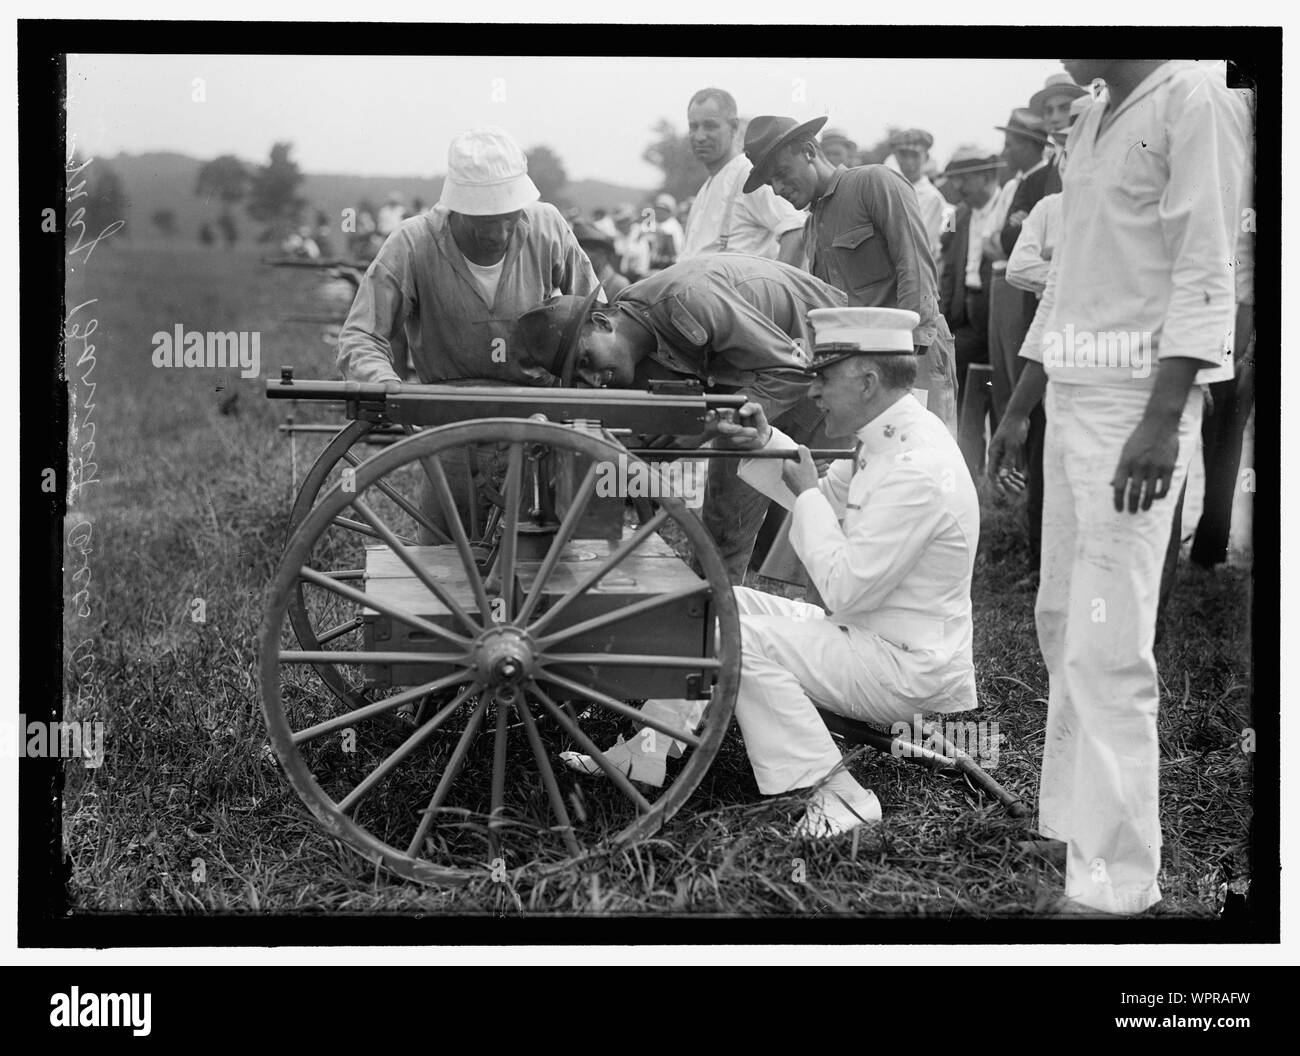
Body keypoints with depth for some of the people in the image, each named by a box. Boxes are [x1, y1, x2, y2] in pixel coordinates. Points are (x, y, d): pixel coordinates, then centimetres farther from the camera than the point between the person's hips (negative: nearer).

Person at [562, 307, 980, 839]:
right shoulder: (892, 439, 6)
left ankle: (838, 795, -17)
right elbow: (828, 496, 22)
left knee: (740, 638, -21)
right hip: (868, 633, 10)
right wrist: (764, 444, 6)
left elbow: (844, 589, -27)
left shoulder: (916, 469, -26)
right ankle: (641, 756, 12)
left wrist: (808, 493, -15)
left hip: (909, 670, -10)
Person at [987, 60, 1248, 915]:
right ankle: (1073, 823, 22)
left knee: (1107, 651, -10)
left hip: (1136, 401, -9)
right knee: (1063, 625, 12)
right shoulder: (1093, 124, 16)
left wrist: (1161, 422, -22)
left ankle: (1115, 882, -4)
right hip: (1073, 396, 9)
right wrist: (1021, 407, 20)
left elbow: (1205, 276, -15)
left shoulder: (1196, 99, -9)